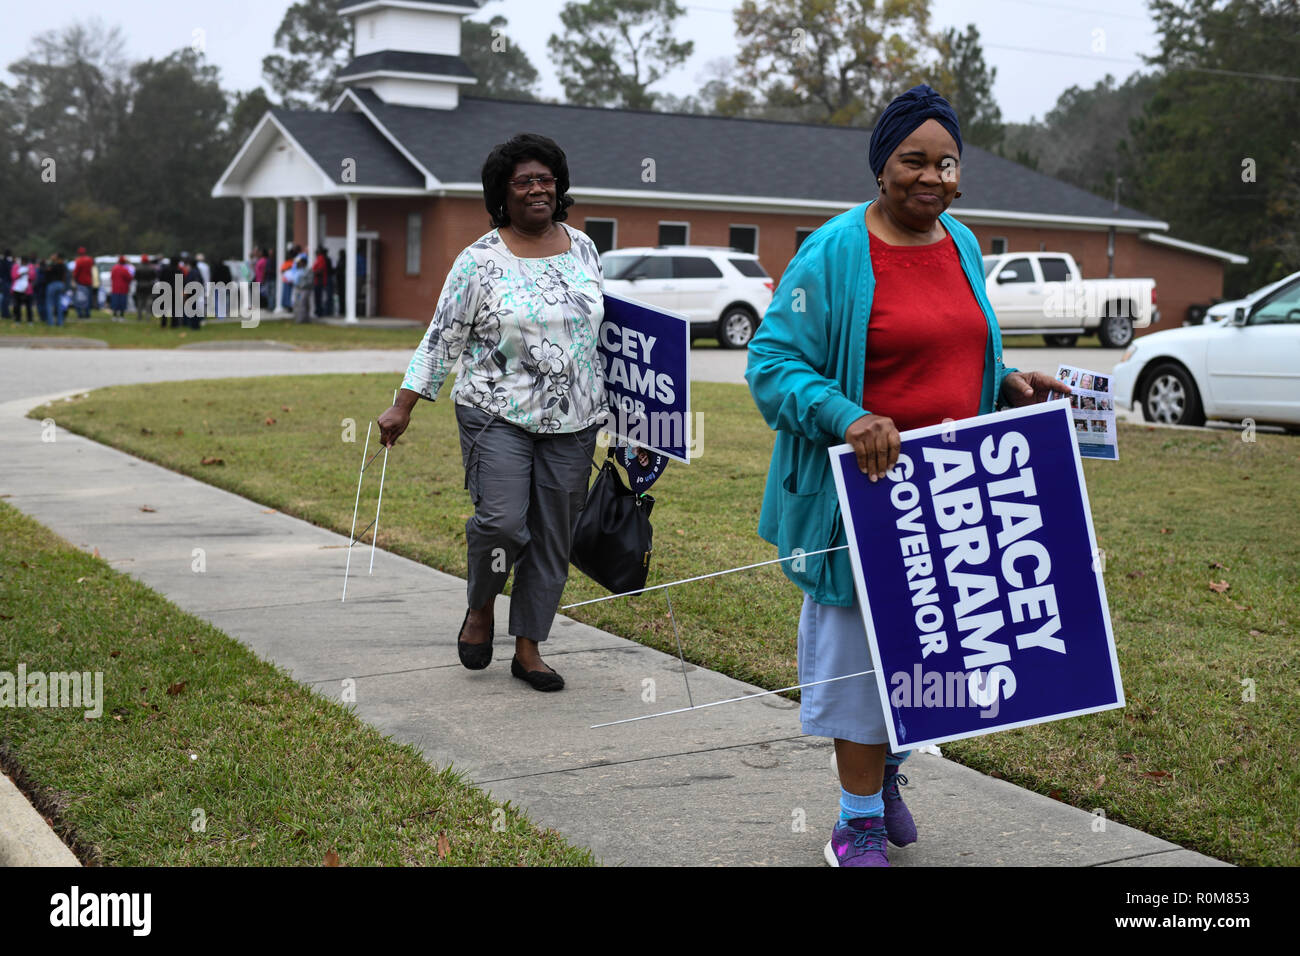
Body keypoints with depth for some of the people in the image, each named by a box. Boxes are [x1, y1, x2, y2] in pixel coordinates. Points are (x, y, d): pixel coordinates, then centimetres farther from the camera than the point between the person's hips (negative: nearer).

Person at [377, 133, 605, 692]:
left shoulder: (582, 248, 8)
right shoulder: (480, 261, -5)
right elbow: (442, 340, -3)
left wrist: (613, 404, 20)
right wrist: (404, 406, -7)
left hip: (572, 420, 4)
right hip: (498, 415, -4)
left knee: (553, 536, 4)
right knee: (502, 522, -18)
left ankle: (528, 648, 15)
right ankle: (479, 608, 13)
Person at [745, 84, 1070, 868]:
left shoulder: (963, 245, 10)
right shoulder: (835, 254, -11)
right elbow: (772, 364, -13)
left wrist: (1007, 384, 3)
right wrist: (847, 420, -28)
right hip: (866, 490, -6)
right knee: (864, 650, 3)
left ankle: (888, 769, 41)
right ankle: (860, 824, 19)